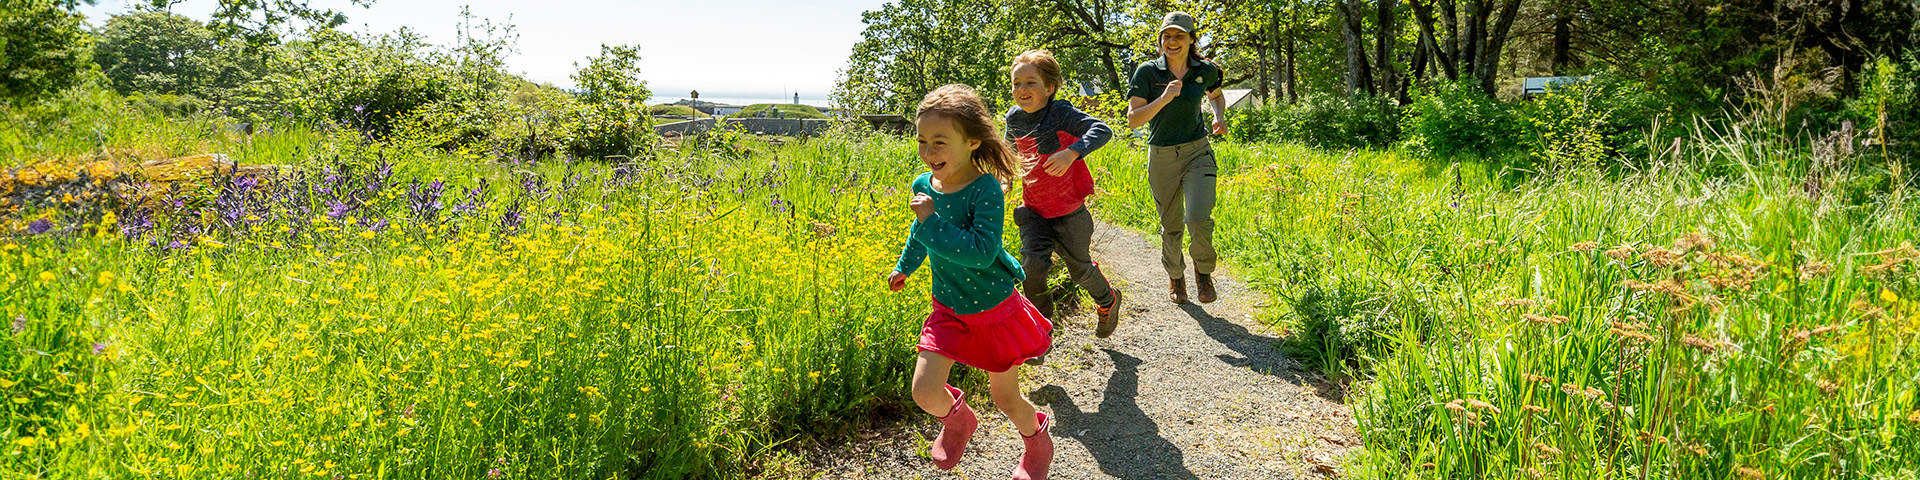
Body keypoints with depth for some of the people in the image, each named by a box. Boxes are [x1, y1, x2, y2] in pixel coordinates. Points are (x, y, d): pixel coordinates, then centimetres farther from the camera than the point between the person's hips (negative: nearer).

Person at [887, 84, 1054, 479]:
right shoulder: (923, 186, -4)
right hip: (948, 311, 5)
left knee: (1006, 396, 10)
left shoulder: (985, 188, -24)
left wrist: (932, 221, -31)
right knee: (925, 392, -6)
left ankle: (1037, 443, 43)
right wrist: (905, 266, 33)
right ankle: (957, 419, 29)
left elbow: (982, 251, -34)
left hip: (994, 309, -5)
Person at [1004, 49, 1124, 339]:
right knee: (1032, 266, -15)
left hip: (1068, 211, -4)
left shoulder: (1060, 113, -20)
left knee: (1080, 268, 12)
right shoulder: (1014, 117, -2)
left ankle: (1108, 300, 45)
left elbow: (1102, 130, -34)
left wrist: (1071, 152, -47)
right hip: (1033, 211, 4)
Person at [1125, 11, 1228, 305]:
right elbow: (1133, 120, -14)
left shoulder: (1205, 71, -1)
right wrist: (1164, 98, -25)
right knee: (1171, 225, 11)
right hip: (1161, 157, 0)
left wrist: (1219, 117, 2)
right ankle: (1175, 276, 37)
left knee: (1198, 217, -20)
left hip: (1197, 153, 0)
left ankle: (1203, 269, 9)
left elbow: (1215, 95, 22)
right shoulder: (1147, 72, -8)